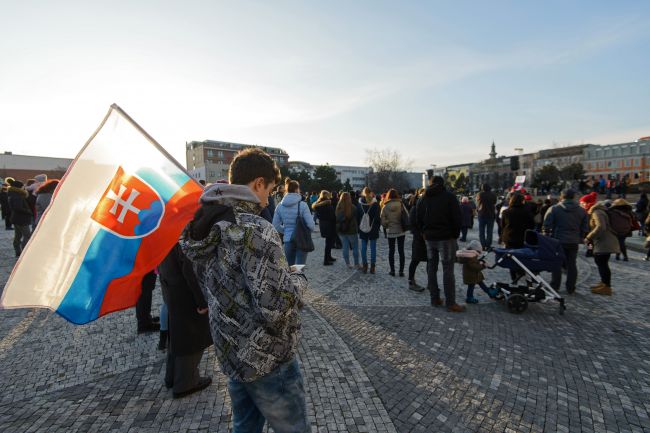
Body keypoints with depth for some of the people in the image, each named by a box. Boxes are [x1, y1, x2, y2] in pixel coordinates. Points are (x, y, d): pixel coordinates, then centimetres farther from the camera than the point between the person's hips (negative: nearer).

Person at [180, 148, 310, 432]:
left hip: (230, 351, 8)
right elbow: (276, 308, -31)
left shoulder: (205, 225, 0)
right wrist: (298, 278, -11)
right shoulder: (255, 230, -27)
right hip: (267, 359, -8)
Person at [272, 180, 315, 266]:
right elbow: (311, 225, -13)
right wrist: (306, 231, 8)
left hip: (288, 240, 4)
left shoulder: (280, 206, 0)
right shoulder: (302, 205, -12)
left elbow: (276, 225, 4)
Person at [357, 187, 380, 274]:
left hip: (363, 229, 2)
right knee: (373, 247, 4)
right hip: (373, 228, -2)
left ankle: (365, 265, 12)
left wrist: (358, 227, 10)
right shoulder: (375, 203, -6)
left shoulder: (359, 204, 0)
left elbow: (357, 217, 5)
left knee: (364, 247, 7)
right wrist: (378, 227, 5)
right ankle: (373, 266, 8)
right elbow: (378, 217, -3)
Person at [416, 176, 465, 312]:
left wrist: (425, 233, 14)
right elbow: (457, 219, -9)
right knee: (448, 270, -3)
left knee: (431, 268, 11)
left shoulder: (422, 199, 10)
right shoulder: (450, 197, -5)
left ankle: (435, 299, 16)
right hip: (446, 238, -5)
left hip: (429, 238, 5)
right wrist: (455, 235, 1)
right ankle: (450, 303, -1)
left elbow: (418, 220, 10)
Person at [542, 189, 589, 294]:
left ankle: (554, 287, 11)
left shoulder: (554, 209, -7)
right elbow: (585, 229, 6)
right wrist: (579, 238, 16)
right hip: (574, 242, 3)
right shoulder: (581, 210, 5)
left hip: (557, 240, -3)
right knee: (572, 265, 10)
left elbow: (546, 226, -9)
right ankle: (570, 288, 15)